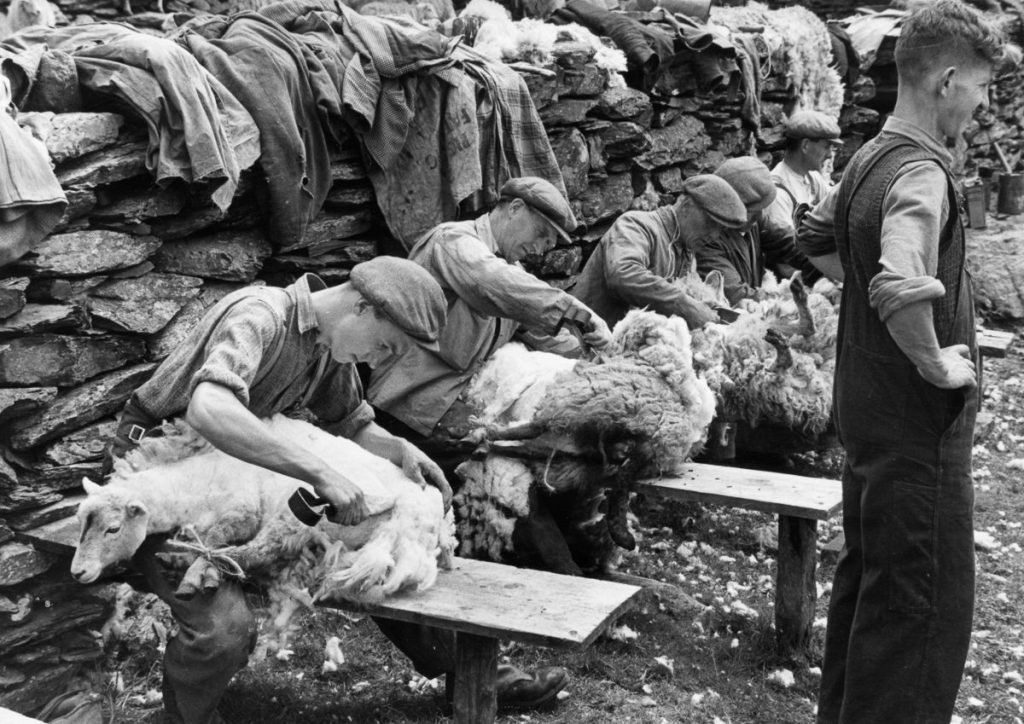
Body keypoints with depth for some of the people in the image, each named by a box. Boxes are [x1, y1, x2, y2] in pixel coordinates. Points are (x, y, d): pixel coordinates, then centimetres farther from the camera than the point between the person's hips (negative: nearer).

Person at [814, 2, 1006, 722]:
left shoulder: (867, 161, 9)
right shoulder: (922, 173, -21)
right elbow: (900, 288, -39)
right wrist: (938, 363, -22)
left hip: (867, 415, 10)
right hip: (921, 427, -10)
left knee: (866, 577, 21)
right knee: (927, 607, 2)